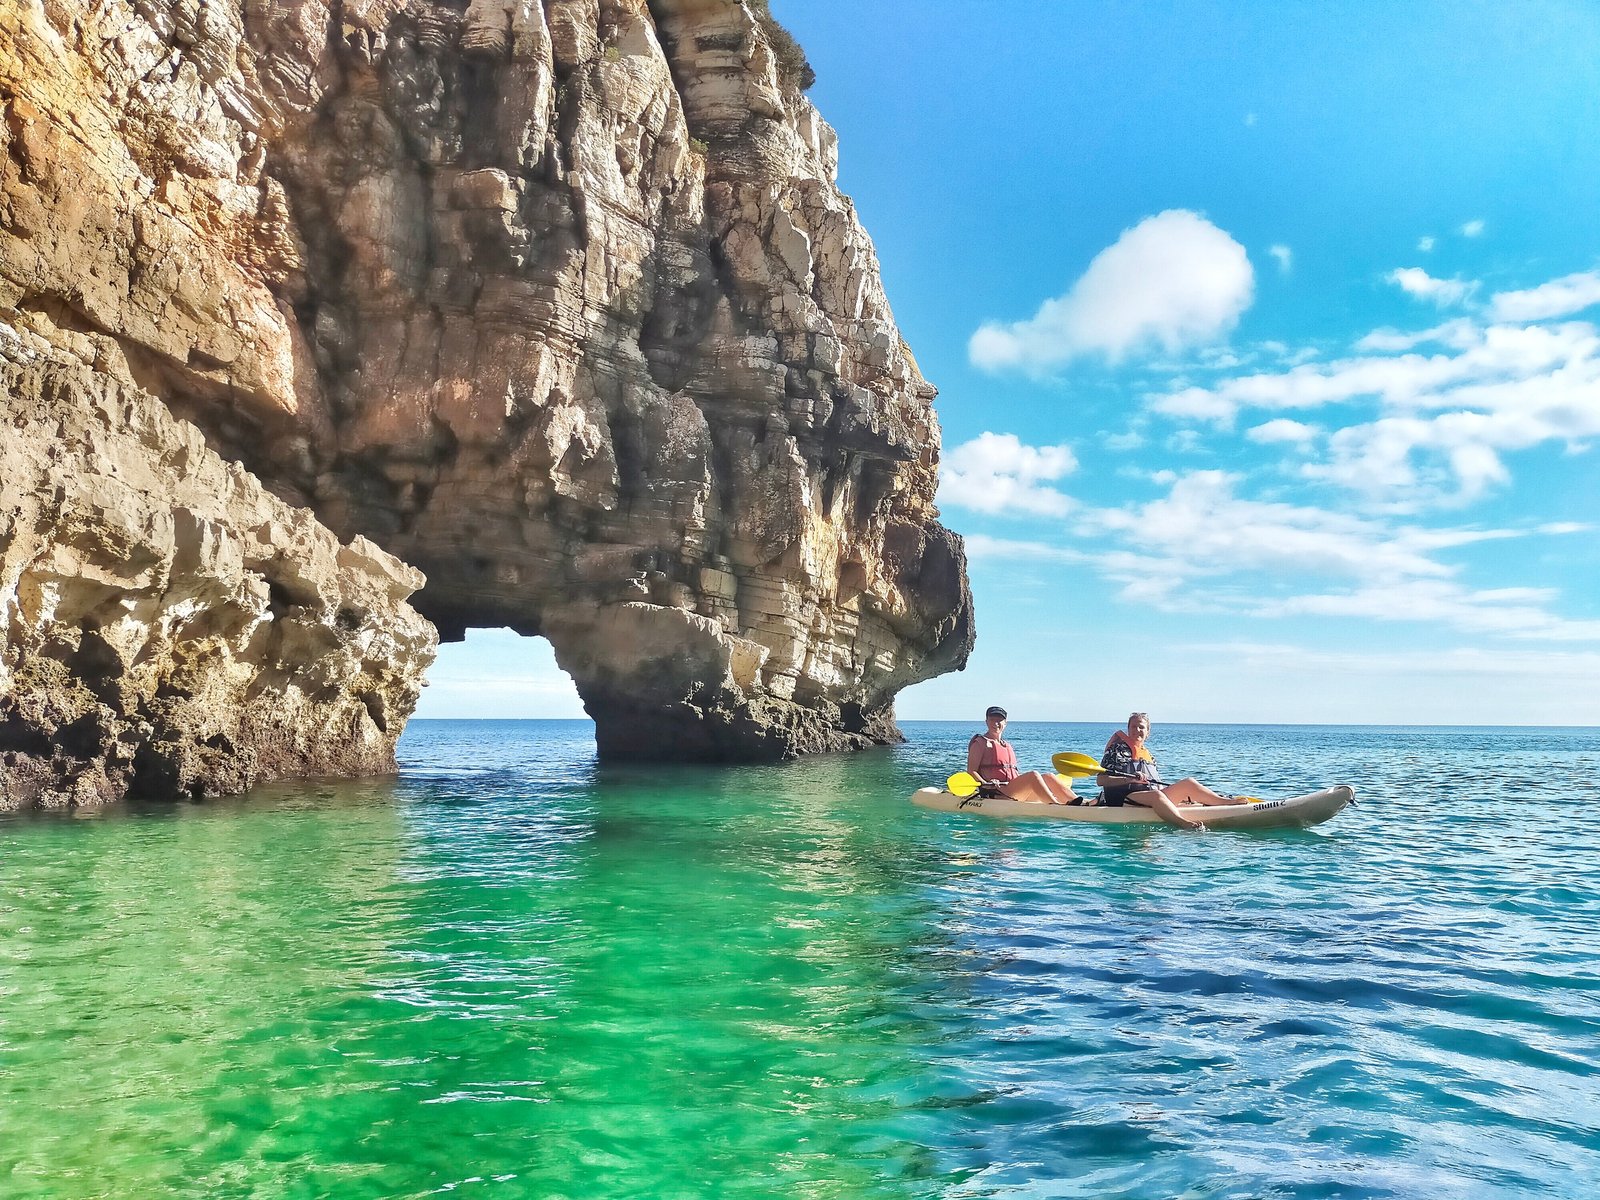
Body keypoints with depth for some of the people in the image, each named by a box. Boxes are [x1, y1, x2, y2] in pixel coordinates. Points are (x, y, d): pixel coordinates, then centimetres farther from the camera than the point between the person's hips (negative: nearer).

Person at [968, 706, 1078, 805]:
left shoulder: (1007, 745, 27)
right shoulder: (980, 743, 4)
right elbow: (971, 770, -5)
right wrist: (985, 784, -21)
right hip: (996, 793, -7)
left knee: (1048, 777, -12)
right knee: (1033, 775, -27)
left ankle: (1075, 801, -29)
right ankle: (1056, 806, -42)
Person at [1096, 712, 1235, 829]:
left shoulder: (1149, 756, 27)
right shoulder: (1117, 750, 5)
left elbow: (1158, 786, 26)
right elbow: (1100, 780, -6)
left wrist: (1177, 794, 8)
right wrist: (1130, 779, -17)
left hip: (1153, 795, 7)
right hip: (1123, 798, -7)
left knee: (1188, 783, -7)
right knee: (1156, 795, -38)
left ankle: (1226, 801, -18)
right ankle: (1183, 823, -64)